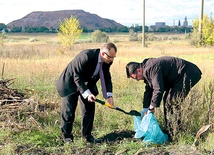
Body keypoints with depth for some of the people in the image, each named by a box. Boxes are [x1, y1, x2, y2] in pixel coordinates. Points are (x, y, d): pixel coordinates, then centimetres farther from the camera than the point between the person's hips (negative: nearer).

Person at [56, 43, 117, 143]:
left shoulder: (107, 61, -13)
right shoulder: (86, 56, -35)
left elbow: (107, 77, -3)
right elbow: (77, 78, -30)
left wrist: (109, 95, -16)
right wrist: (87, 94, -37)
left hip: (87, 83, 7)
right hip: (70, 83, -6)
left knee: (89, 109, 5)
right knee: (68, 111, -1)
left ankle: (87, 135, 18)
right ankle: (67, 136, 15)